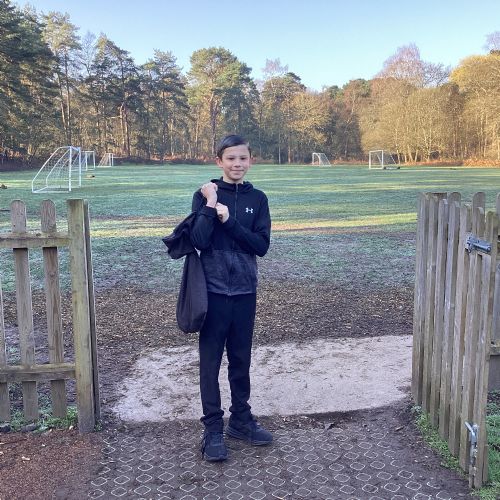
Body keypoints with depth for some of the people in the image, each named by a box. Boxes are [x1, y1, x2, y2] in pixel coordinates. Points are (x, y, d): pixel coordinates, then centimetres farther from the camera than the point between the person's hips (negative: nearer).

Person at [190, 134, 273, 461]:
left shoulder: (257, 199, 4)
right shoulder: (205, 195, -4)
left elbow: (262, 246, -6)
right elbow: (200, 241, -15)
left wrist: (229, 221, -15)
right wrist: (210, 206, -19)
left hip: (245, 291, 3)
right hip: (214, 291, -3)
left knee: (241, 360, 14)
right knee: (211, 362, 5)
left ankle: (241, 419, 30)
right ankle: (213, 429, 18)